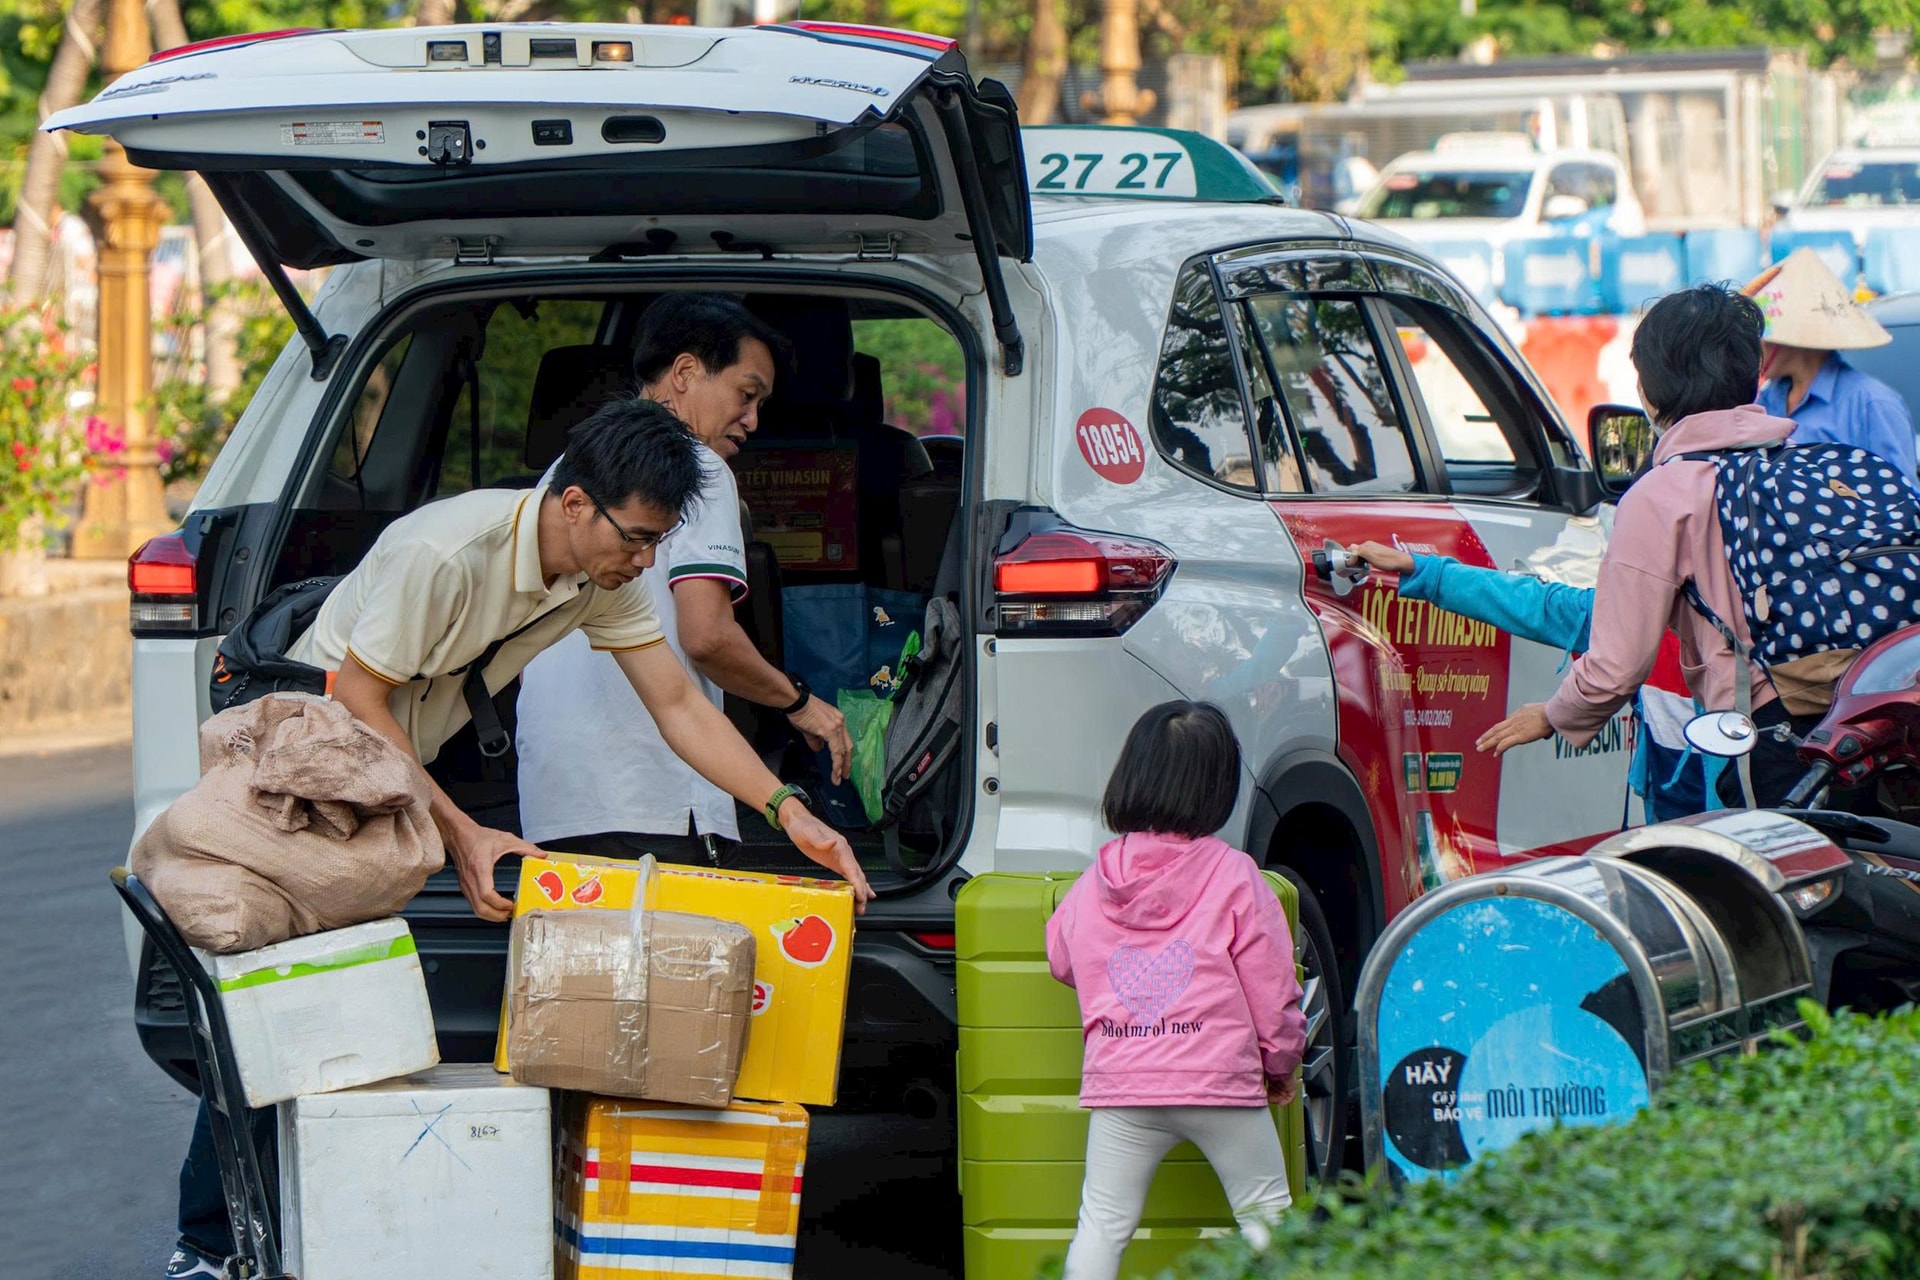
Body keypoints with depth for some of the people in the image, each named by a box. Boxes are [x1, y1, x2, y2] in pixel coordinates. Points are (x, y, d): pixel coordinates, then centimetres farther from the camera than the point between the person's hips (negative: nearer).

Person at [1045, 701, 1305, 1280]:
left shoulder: (1091, 885, 5)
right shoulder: (1235, 878, -5)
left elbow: (1060, 959, 23)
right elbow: (1274, 993, -1)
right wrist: (1281, 1065, 16)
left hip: (1119, 1084, 2)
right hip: (1222, 1081, -2)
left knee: (1102, 1224, 8)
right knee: (1265, 1215, 11)